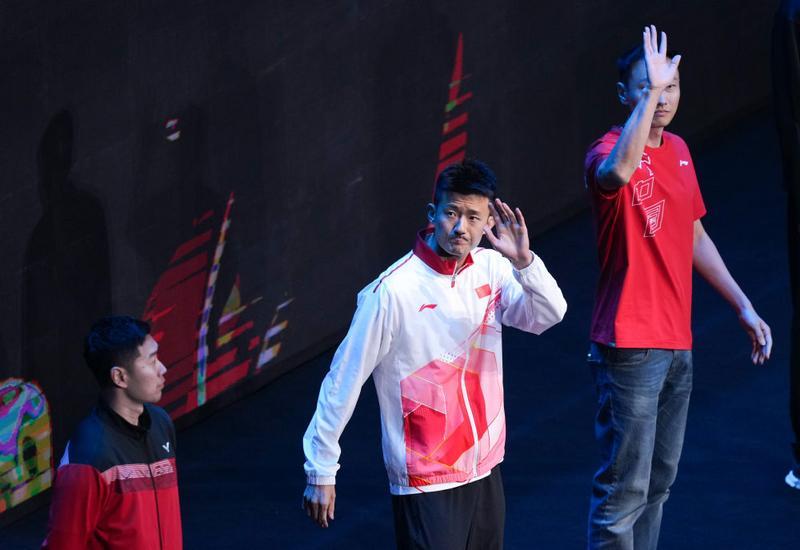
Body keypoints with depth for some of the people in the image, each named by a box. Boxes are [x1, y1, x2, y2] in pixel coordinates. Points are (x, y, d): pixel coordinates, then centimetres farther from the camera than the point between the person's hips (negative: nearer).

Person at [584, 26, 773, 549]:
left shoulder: (678, 150, 10)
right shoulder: (611, 152, -16)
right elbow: (617, 173, -44)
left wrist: (744, 307, 20)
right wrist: (649, 90, -44)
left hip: (677, 343, 8)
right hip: (631, 347, -8)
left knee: (659, 481, 17)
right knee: (625, 487, -6)